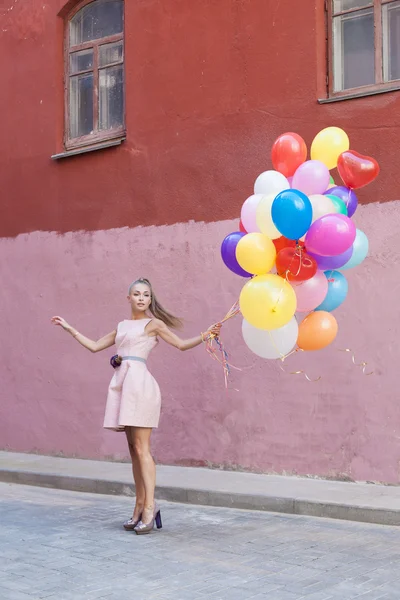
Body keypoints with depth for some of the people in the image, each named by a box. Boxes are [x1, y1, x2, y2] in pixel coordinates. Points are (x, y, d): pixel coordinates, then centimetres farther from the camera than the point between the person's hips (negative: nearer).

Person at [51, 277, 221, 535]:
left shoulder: (153, 324, 5)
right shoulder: (122, 326, 21)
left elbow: (182, 344, 3)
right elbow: (94, 346, 26)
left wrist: (205, 336, -12)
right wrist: (69, 328, 29)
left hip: (140, 382, -6)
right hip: (123, 383, 6)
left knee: (142, 449, -11)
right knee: (134, 450, 6)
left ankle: (150, 507, -11)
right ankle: (140, 507, 9)